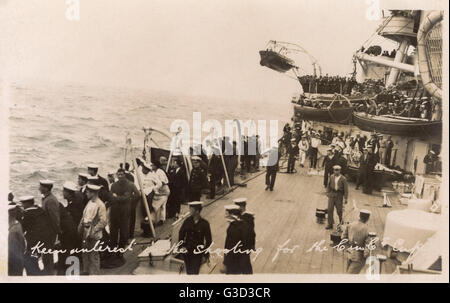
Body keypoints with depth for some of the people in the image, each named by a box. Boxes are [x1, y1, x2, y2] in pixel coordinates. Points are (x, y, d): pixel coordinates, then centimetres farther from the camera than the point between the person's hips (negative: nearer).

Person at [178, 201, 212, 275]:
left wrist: (206, 254, -2)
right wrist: (181, 246, -1)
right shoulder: (187, 221, -3)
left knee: (194, 272, -4)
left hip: (198, 252, -3)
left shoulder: (204, 223, -11)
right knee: (188, 271, 14)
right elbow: (181, 234, 7)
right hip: (187, 251, 3)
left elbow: (208, 240, -4)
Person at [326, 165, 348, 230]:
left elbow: (346, 189, -7)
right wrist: (328, 192, 12)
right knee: (330, 209, 0)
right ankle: (330, 224, 9)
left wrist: (345, 198, -9)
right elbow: (328, 185, 13)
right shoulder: (331, 177, 0)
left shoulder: (343, 179, -10)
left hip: (339, 196, -3)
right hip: (332, 195, 3)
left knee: (339, 211, 6)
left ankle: (341, 222, 31)